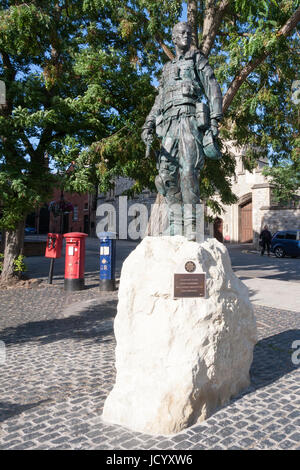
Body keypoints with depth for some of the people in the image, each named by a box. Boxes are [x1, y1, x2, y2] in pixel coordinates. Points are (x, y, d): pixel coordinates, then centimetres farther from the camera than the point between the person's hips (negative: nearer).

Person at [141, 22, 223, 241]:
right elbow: (160, 100, 28)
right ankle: (176, 229, -3)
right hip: (169, 123, 5)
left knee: (188, 171, -20)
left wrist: (215, 119, -8)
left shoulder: (197, 59, 17)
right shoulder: (167, 68, 30)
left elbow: (213, 89, 7)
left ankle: (191, 227, -21)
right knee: (167, 172, -6)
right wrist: (149, 125, 13)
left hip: (191, 118, -5)